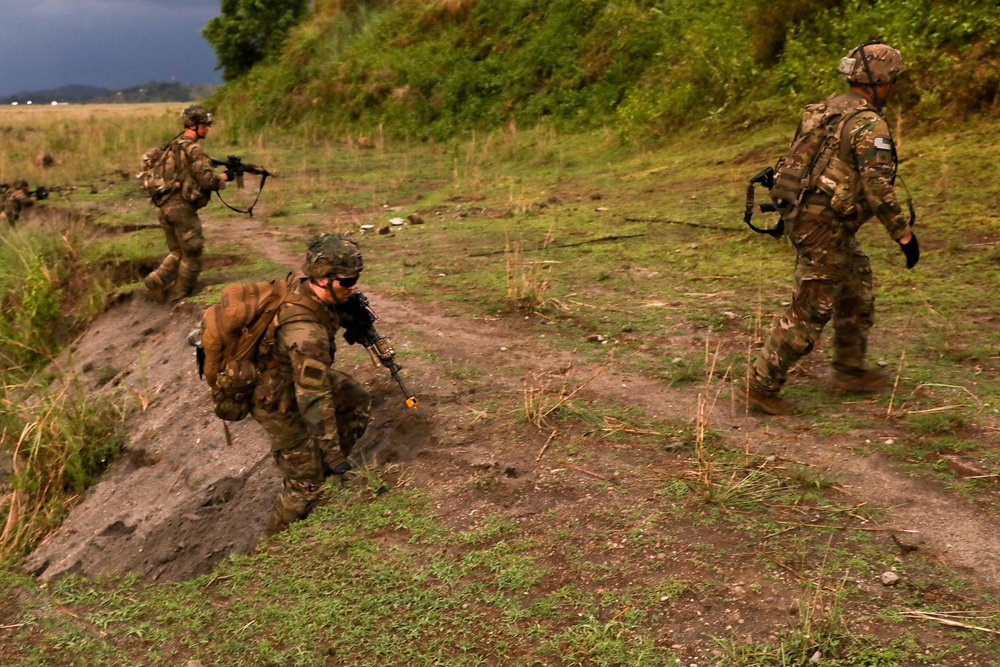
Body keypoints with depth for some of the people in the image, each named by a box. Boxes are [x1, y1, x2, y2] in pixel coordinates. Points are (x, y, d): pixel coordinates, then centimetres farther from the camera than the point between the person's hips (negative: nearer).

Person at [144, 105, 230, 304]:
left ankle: (157, 280, 1)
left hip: (164, 206, 8)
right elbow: (207, 181, -17)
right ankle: (180, 295, 10)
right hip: (181, 206, -8)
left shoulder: (173, 146, 15)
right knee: (192, 253, 6)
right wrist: (225, 177, 1)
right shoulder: (193, 149, -13)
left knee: (177, 251, 19)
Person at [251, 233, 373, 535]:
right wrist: (333, 451, -25)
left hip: (292, 375, 8)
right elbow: (314, 401, -34)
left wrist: (347, 317, -3)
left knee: (357, 401, 17)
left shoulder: (301, 281, -16)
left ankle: (323, 464, 29)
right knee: (306, 481, 6)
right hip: (278, 402, -8)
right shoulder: (306, 333, -40)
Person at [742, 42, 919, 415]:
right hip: (825, 227, -10)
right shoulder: (869, 125, -16)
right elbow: (877, 187, -21)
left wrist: (789, 212, 25)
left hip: (802, 214, 10)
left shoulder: (824, 110, 11)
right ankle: (762, 384, 3)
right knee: (809, 311, -2)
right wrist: (904, 234, -14)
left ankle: (850, 371, 32)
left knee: (857, 285, 22)